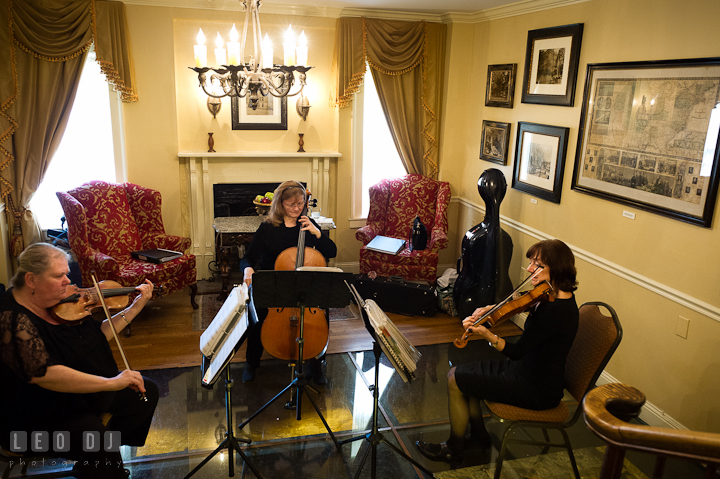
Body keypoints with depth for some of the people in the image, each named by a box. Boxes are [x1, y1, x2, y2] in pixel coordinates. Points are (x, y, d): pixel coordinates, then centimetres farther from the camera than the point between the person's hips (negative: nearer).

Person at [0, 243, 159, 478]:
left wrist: (135, 307, 1)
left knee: (147, 391, 5)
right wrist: (111, 382, -37)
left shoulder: (60, 304, -1)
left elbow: (99, 334, 10)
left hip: (79, 391, 9)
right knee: (96, 435, -33)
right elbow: (44, 374, -35)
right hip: (35, 417, -9)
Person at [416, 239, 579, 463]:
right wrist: (492, 308, -3)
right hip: (526, 368, 9)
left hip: (537, 390, -9)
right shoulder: (555, 296, -1)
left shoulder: (556, 310, -29)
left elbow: (517, 351, -30)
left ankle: (454, 449, 15)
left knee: (456, 380, -5)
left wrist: (487, 335, -43)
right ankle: (479, 435, 26)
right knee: (458, 371, 10)